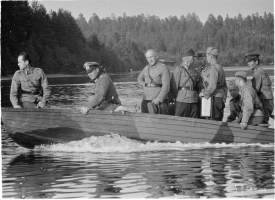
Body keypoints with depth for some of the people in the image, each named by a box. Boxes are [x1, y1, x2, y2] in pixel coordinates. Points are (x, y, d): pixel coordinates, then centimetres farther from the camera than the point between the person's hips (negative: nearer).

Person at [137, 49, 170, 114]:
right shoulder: (147, 68, 12)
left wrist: (158, 99, -20)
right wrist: (144, 84, 10)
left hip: (159, 101, -6)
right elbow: (139, 79, 30)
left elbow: (166, 86, -14)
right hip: (146, 101, 6)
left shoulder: (163, 68, -8)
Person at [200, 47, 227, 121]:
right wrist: (224, 98, 22)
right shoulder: (220, 68, 16)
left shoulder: (213, 68, -14)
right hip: (220, 99, 10)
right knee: (218, 121, 10)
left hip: (213, 98, -10)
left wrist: (204, 93, -8)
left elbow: (212, 86, -21)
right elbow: (225, 86, 19)